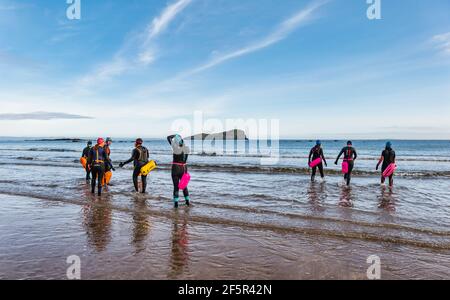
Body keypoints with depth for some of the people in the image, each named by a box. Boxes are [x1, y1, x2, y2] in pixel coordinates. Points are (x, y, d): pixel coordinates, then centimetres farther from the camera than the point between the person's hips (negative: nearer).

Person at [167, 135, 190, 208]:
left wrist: (175, 135, 12)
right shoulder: (186, 148, -3)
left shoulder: (176, 147, -14)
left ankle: (176, 203, 5)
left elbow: (168, 137, -2)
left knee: (176, 186, 5)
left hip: (175, 168, -4)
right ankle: (187, 201, 23)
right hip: (184, 168, 4)